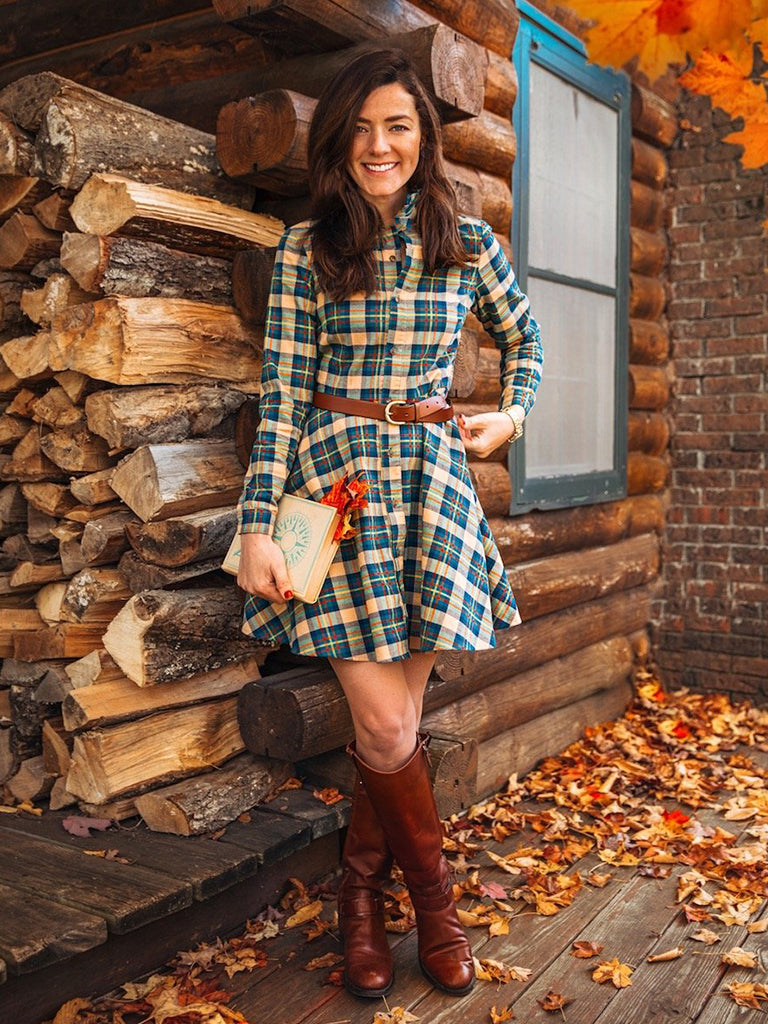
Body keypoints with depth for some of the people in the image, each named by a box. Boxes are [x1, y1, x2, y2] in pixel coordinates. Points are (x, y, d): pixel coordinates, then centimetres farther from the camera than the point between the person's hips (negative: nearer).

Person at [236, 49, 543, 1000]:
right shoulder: (306, 247, 0)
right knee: (385, 724, -5)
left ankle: (361, 892, 27)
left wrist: (512, 414, 7)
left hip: (432, 475, 3)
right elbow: (282, 389, -4)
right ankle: (432, 891, 22)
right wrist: (259, 526, -9)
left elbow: (522, 335, 24)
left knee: (395, 718, 4)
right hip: (336, 472, -2)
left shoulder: (467, 241, 7)